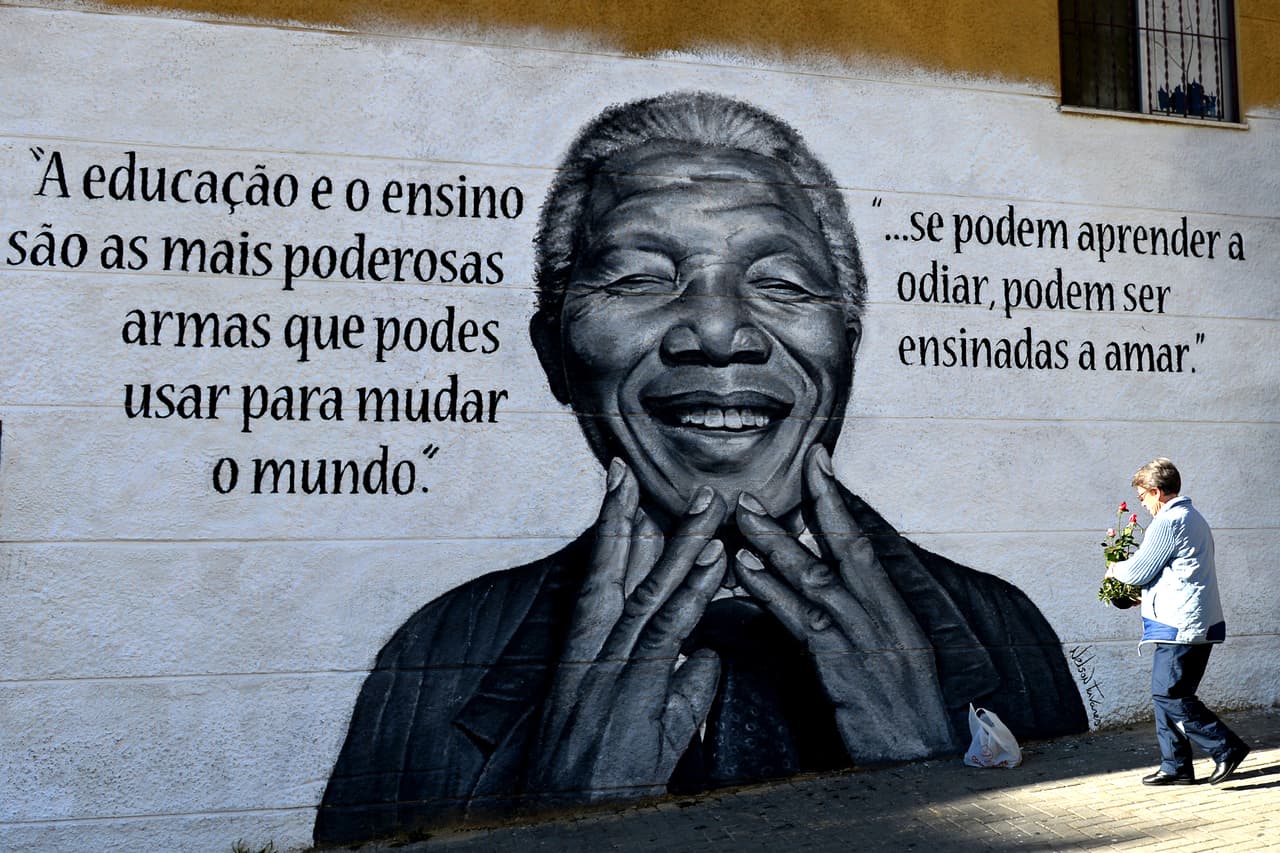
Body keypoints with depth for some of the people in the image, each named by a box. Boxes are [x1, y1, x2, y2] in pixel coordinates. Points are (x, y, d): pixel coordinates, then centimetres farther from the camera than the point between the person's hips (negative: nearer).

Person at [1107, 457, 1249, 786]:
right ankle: (1175, 766, 15)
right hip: (1198, 624, 10)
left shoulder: (1168, 522, -14)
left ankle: (1227, 748, -2)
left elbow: (1138, 571, -12)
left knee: (1170, 697, -6)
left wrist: (1115, 570, 8)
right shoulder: (1194, 518, 19)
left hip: (1180, 626, -10)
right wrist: (1146, 594, 25)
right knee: (1166, 696, 12)